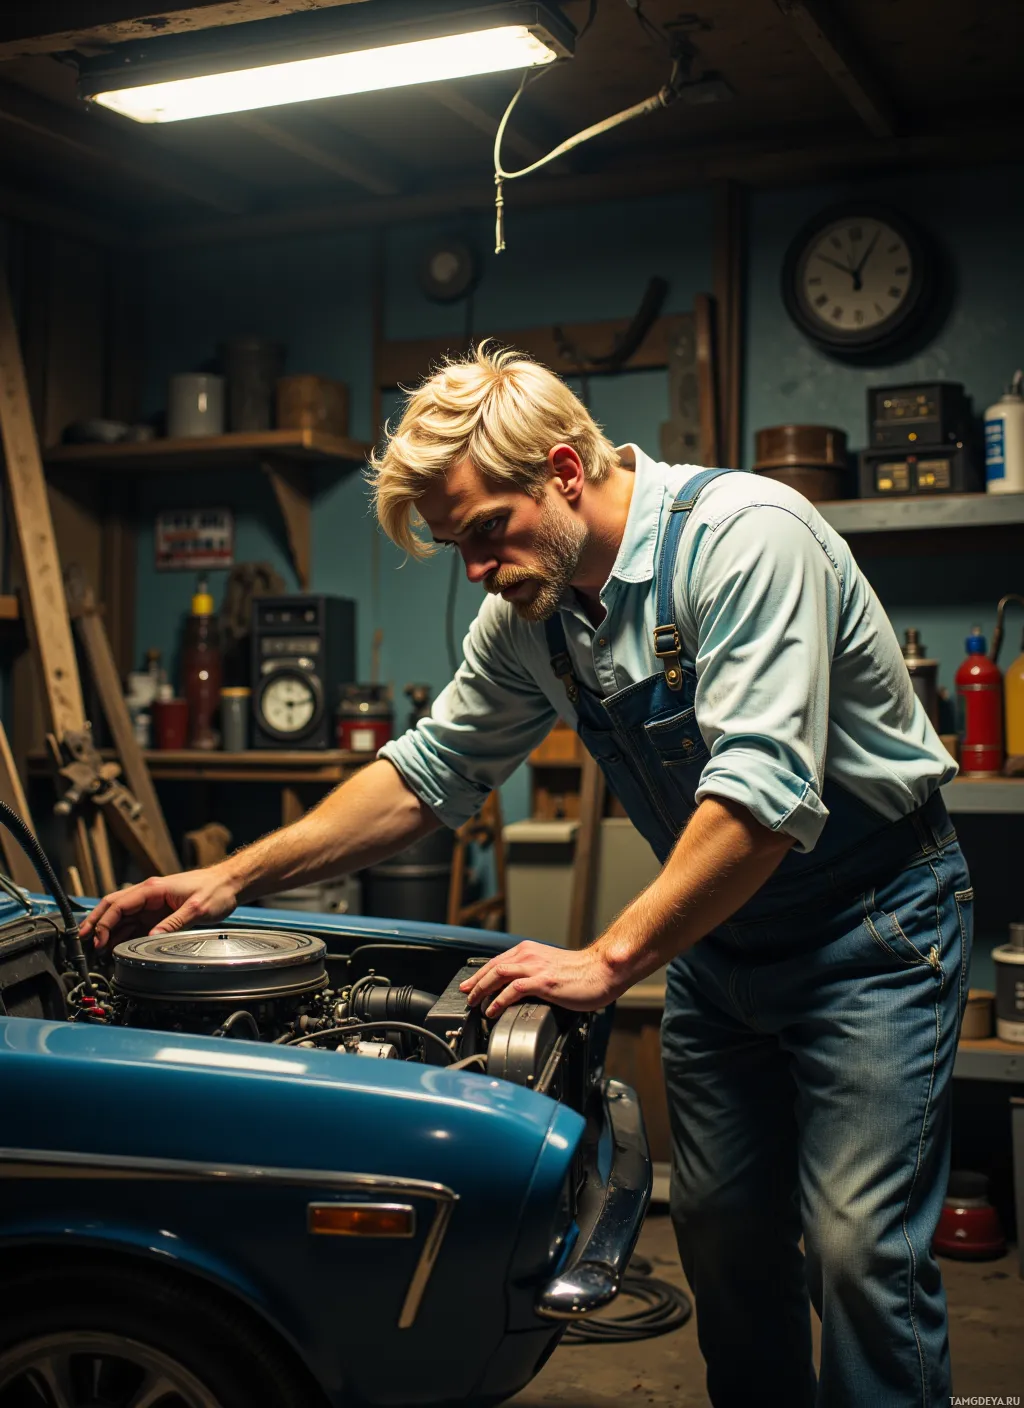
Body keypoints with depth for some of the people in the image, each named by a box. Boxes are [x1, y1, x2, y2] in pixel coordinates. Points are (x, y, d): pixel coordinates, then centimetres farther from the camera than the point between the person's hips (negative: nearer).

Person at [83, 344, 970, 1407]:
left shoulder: (747, 535, -24)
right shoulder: (531, 612, -1)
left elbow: (762, 791, -31)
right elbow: (431, 771, 6)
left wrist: (609, 960, -28)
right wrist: (231, 880, -1)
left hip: (871, 918, -6)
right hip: (720, 931, 7)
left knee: (860, 1249, -9)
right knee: (721, 1230, 10)